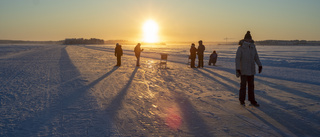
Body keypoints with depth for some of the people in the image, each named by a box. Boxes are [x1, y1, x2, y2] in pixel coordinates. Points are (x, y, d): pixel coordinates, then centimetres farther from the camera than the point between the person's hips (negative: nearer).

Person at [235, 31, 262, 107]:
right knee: (243, 85, -1)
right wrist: (237, 69, -18)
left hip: (251, 69, 5)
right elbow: (237, 59, -13)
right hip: (243, 70, -5)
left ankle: (252, 100, 17)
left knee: (251, 85, 8)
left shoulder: (253, 47, 2)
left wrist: (260, 65, 2)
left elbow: (256, 57, 10)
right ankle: (242, 100, 13)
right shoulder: (240, 48, -12)